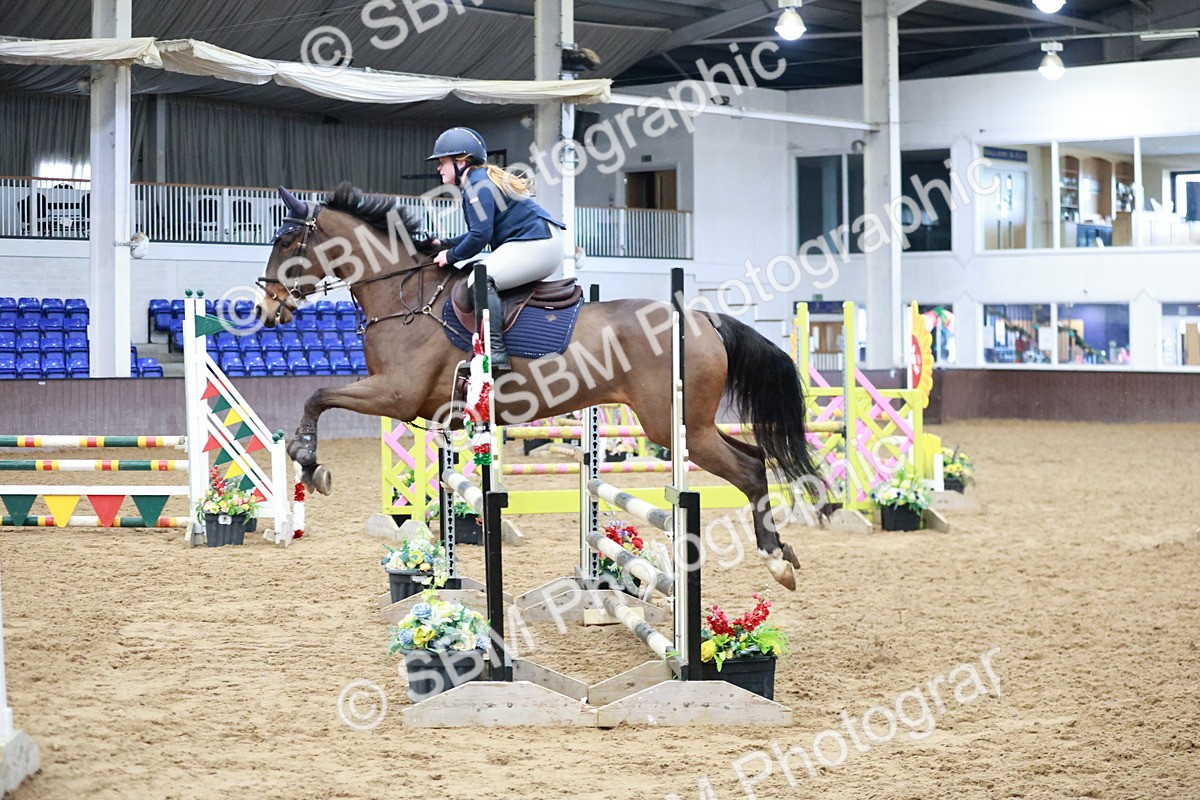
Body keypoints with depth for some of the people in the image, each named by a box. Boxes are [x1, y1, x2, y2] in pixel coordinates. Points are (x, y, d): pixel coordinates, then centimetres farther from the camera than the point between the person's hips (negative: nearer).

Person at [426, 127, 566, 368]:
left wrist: (451, 256, -5)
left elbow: (480, 236, -18)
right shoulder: (484, 179, 22)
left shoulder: (477, 184, -11)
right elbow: (482, 232, 27)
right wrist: (445, 244, 22)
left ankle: (495, 351, -28)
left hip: (536, 245, -12)